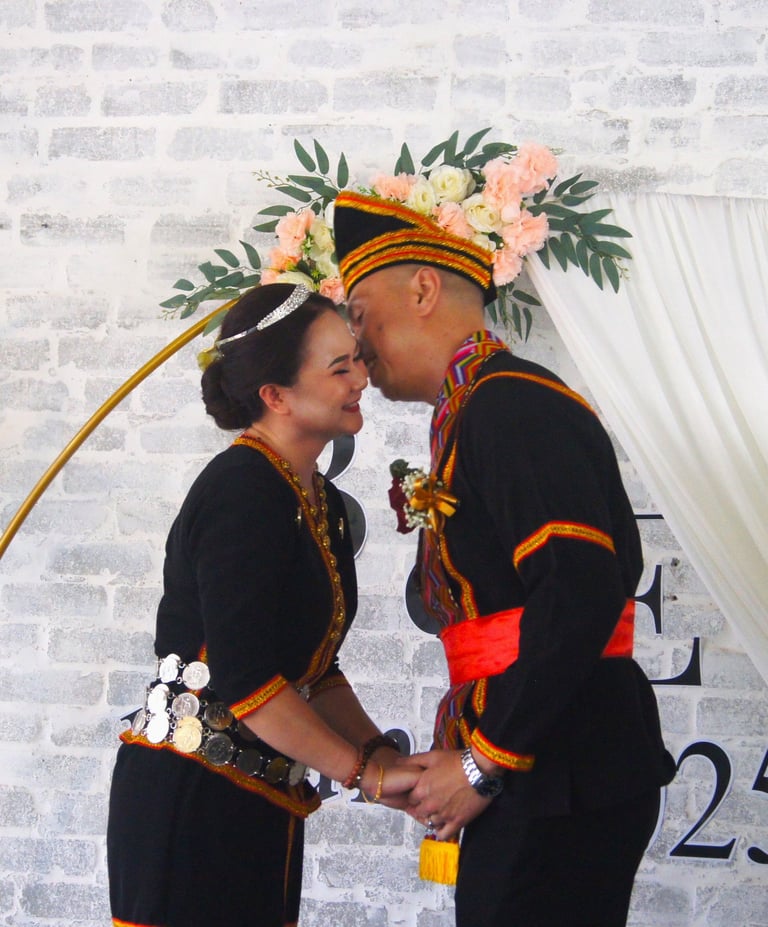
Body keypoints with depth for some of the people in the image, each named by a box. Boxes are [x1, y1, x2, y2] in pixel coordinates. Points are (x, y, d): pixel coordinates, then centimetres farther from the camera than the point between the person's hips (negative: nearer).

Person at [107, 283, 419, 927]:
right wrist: (363, 771, -17)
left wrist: (379, 750, -1)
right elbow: (244, 679, -22)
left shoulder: (323, 503, 12)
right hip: (190, 799, -9)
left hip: (263, 801, 9)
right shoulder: (243, 492, -16)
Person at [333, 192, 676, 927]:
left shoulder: (508, 405, -14)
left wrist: (484, 763, -17)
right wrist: (462, 756, 10)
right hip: (546, 782, 9)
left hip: (559, 787, -9)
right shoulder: (476, 415, 17)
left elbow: (581, 595, -24)